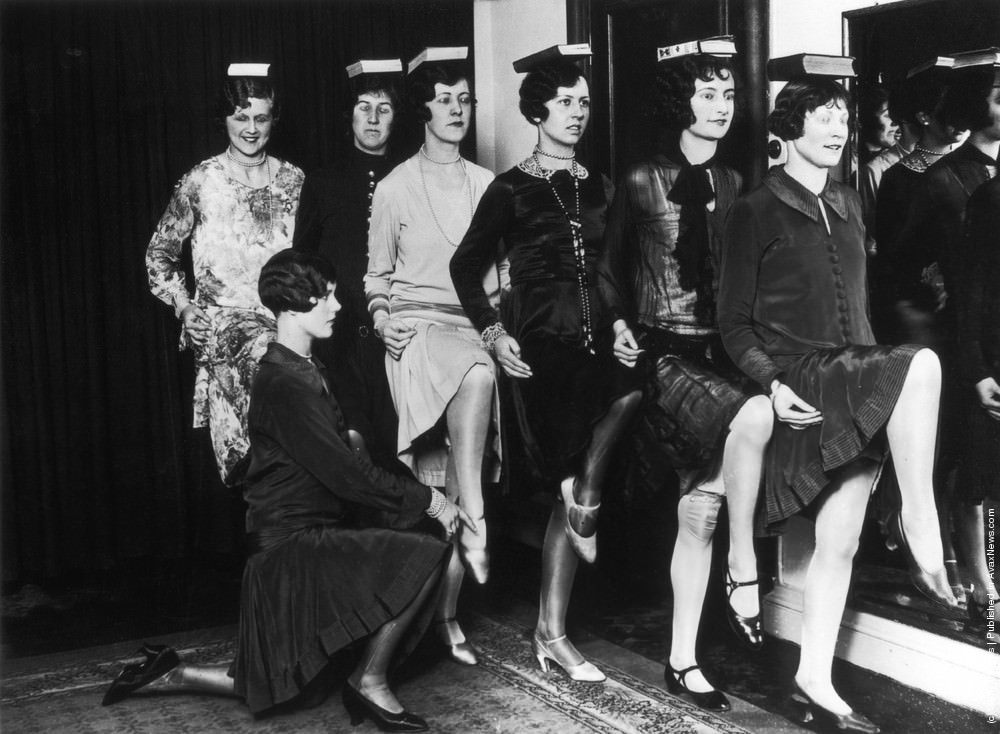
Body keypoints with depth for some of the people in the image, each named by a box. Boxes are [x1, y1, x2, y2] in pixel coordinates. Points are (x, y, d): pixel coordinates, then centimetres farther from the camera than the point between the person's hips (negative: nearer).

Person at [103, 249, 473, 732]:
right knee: (422, 556, -22)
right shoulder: (283, 384, -19)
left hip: (315, 538, 10)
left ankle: (168, 673, 26)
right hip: (293, 543, -10)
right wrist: (427, 500, -16)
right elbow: (344, 473, -23)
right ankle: (370, 683, -6)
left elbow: (338, 461, 14)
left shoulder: (304, 370, 14)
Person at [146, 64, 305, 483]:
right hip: (223, 319, -4)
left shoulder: (293, 180, 11)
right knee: (268, 357, -33)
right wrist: (184, 307, -1)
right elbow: (160, 252, 12)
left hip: (283, 318, 4)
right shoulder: (201, 181, 4)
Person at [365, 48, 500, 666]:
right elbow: (378, 274, 12)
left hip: (474, 327, 2)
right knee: (477, 371, -37)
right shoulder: (396, 187, 8)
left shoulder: (487, 185, 14)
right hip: (417, 325, -2)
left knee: (449, 478, -7)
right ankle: (474, 523, -32)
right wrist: (383, 320, -5)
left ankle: (447, 615, -1)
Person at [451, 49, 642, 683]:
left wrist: (620, 323, 5)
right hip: (540, 341, -5)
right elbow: (467, 266, 3)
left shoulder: (596, 188, 15)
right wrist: (493, 332, -8)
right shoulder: (513, 189, 0)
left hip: (592, 335, 5)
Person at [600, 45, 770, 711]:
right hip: (664, 352, -4)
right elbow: (610, 269, 8)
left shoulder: (732, 184, 11)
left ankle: (682, 662, 14)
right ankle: (744, 575, -17)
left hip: (720, 351, 5)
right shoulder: (642, 182, -1)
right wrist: (618, 326, -3)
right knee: (754, 413, -33)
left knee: (700, 512, 2)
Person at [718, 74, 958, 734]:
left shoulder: (848, 205, 19)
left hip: (857, 379, 6)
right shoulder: (756, 211, 1)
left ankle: (814, 681, 10)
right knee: (921, 364, -30)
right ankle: (922, 529, -19)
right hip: (801, 381, -6)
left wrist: (871, 362, 11)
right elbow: (735, 322, -2)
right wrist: (772, 383, -16)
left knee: (839, 540, 1)